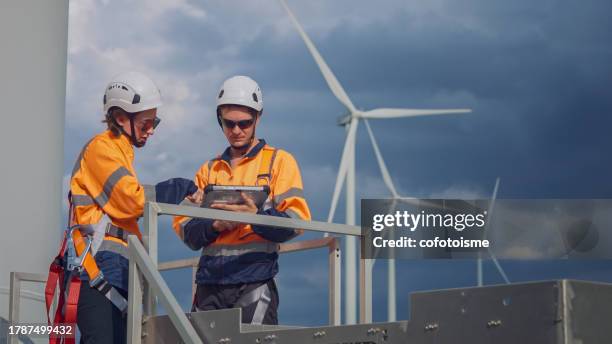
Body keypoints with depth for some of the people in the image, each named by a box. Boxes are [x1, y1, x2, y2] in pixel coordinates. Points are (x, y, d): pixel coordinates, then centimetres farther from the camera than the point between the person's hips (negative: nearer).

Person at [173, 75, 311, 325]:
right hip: (210, 283, 4)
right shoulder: (208, 170, 20)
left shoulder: (279, 161, 9)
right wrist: (214, 225, -10)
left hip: (255, 282, -4)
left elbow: (296, 220, -3)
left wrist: (256, 216, -21)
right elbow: (184, 228, 11)